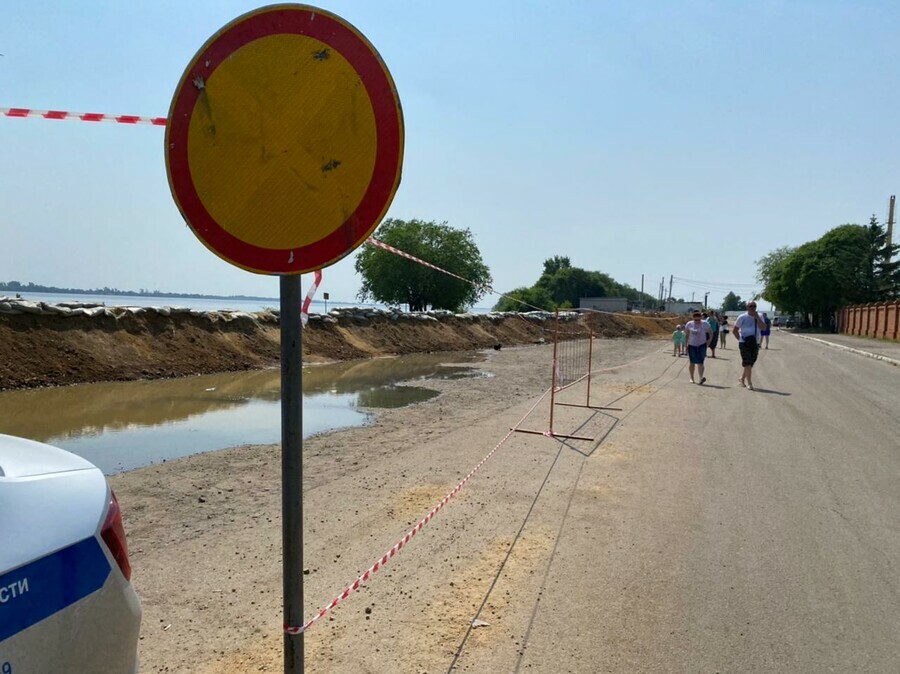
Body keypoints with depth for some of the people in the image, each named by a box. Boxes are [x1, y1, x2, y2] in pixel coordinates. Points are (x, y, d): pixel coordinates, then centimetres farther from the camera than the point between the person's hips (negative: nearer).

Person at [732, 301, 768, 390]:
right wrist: (740, 339, 0)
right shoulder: (742, 318, -2)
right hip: (744, 343, -4)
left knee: (751, 363, 11)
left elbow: (763, 328, -11)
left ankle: (742, 378, 30)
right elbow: (734, 330, 6)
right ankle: (749, 383, -8)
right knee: (747, 363, -10)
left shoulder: (759, 317, 6)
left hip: (755, 343, 4)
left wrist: (757, 317, -16)